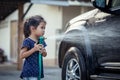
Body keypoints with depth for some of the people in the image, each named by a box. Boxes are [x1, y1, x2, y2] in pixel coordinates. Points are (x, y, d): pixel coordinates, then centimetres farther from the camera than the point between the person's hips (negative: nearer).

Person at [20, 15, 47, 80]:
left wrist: (43, 51, -6)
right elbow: (21, 56, -16)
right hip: (29, 72, -8)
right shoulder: (27, 41, -12)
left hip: (38, 71, 8)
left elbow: (45, 55, 19)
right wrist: (34, 49, -20)